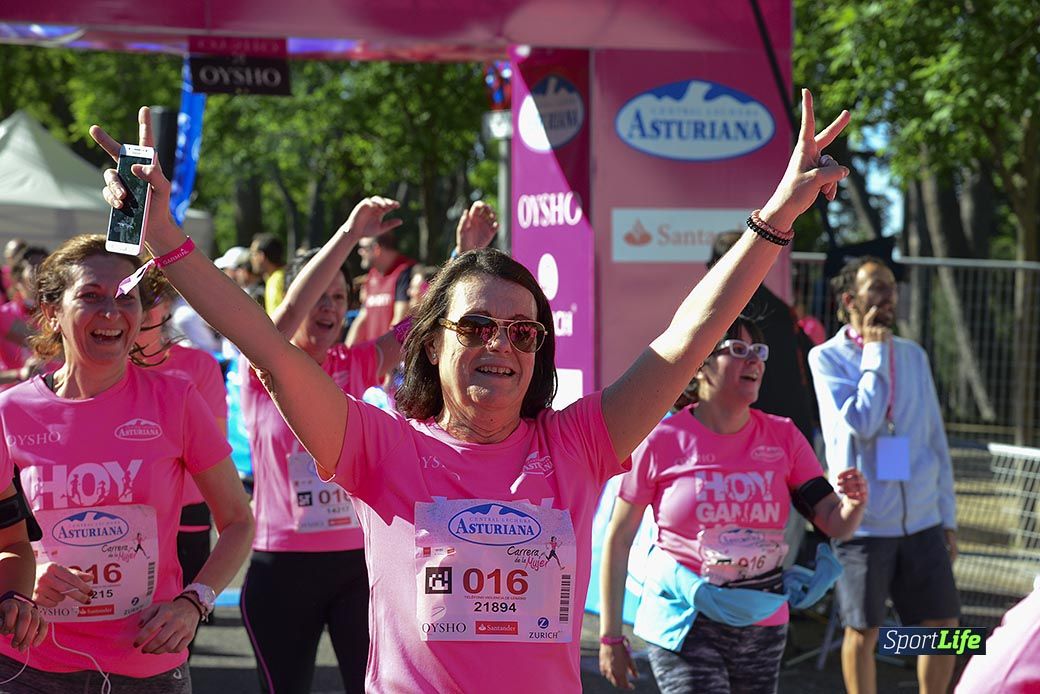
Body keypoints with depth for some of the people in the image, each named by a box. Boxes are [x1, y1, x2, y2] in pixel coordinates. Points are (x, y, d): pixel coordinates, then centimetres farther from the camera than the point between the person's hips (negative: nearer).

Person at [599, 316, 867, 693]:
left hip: (763, 627, 4)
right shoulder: (663, 441, -9)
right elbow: (618, 538, -3)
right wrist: (610, 636, -3)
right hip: (687, 627, -4)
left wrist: (854, 502, -26)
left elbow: (835, 524, -1)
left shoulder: (783, 437, 2)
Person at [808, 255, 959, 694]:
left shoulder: (914, 355, 10)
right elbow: (862, 422, -18)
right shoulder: (828, 357, -4)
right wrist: (875, 352, -11)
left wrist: (948, 515, 10)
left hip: (923, 521, 4)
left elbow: (936, 440, 13)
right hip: (865, 522, -4)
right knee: (863, 632, 5)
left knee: (942, 625, 6)